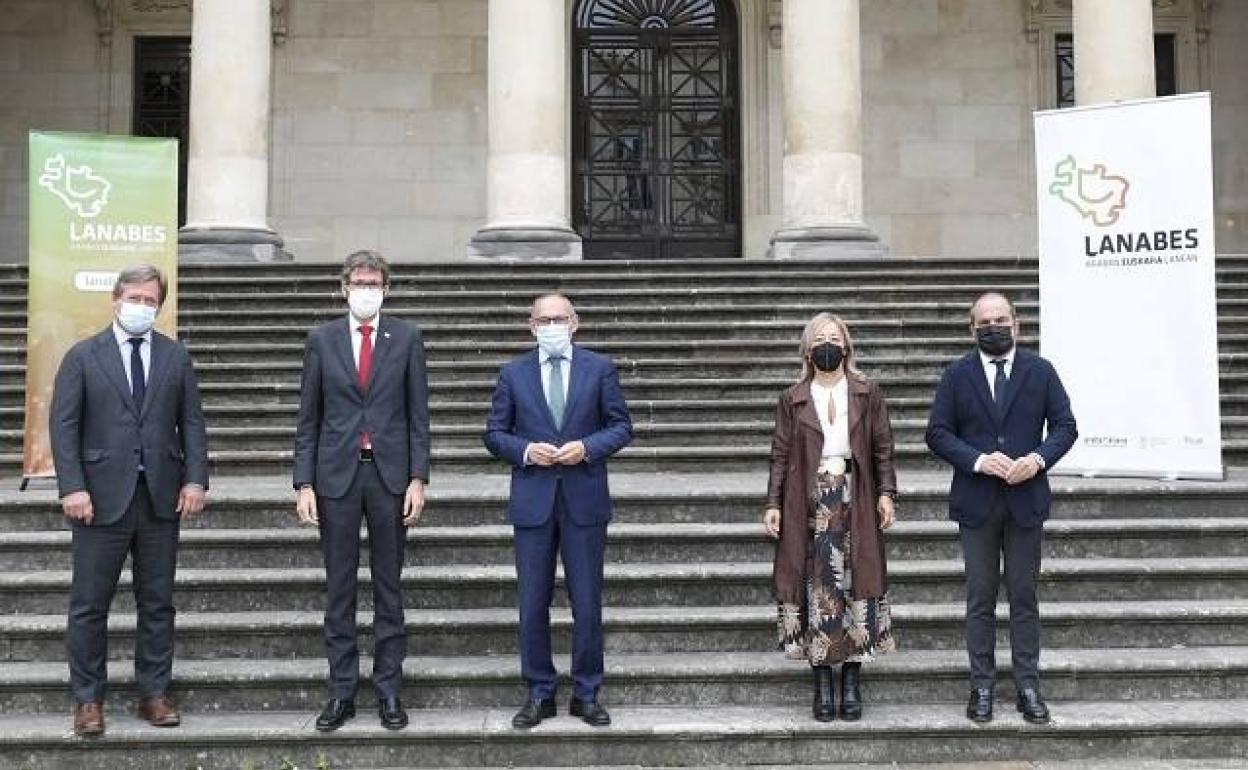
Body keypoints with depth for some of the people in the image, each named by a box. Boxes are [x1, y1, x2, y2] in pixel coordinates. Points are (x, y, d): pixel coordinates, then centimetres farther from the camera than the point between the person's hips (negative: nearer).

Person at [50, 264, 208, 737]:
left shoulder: (176, 357, 9)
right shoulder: (82, 357, 2)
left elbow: (191, 423, 7)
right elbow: (63, 425, -2)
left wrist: (195, 479, -5)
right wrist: (72, 487, -12)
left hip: (162, 498, 2)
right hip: (102, 499, -2)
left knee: (157, 603, 8)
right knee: (89, 605, 3)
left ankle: (153, 694, 18)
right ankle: (88, 699, 14)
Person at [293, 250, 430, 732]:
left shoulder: (406, 338, 3)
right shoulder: (322, 341, 5)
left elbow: (418, 414, 3)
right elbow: (309, 418, 5)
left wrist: (418, 478, -5)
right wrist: (304, 483, -2)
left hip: (390, 475, 0)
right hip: (337, 475, 1)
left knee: (388, 587, 7)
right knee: (339, 589, 6)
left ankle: (388, 690, 14)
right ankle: (342, 692, 14)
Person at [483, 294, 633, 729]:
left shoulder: (599, 368, 3)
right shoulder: (513, 373, 6)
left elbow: (621, 426, 4)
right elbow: (494, 434, 7)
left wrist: (587, 447, -13)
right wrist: (525, 450, -12)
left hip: (584, 500, -1)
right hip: (533, 501, 1)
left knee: (587, 603, 4)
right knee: (532, 605, 5)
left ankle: (587, 694, 17)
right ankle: (539, 694, 18)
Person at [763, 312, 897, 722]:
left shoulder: (868, 394, 8)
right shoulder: (793, 399, 8)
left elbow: (882, 449, 6)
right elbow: (781, 455, 7)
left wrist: (886, 494, -4)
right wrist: (773, 504, 0)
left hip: (855, 502, 0)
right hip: (809, 501, 0)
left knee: (856, 583, 0)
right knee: (816, 585, -1)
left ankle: (852, 679, 8)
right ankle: (822, 681, 6)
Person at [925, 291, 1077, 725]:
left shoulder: (1040, 372, 5)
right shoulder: (957, 375, 3)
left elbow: (1065, 425, 4)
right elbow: (937, 432, 0)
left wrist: (1039, 458, -14)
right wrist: (978, 460, -15)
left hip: (1026, 498, 0)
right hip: (976, 502, 0)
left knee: (1024, 595, 6)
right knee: (980, 597, 5)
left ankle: (1028, 685, 13)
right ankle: (982, 684, 12)